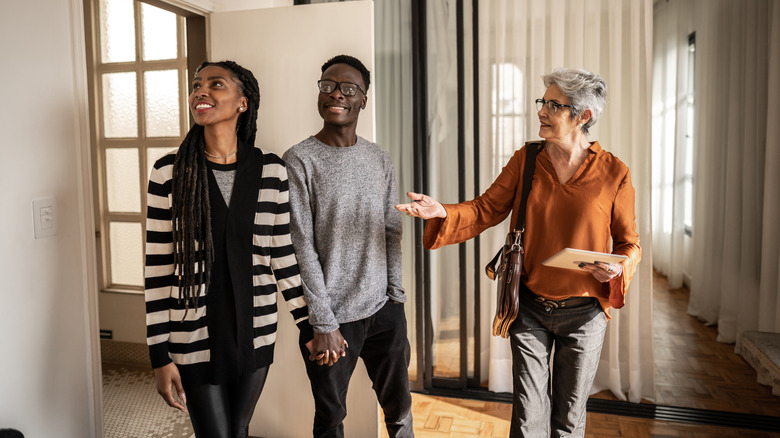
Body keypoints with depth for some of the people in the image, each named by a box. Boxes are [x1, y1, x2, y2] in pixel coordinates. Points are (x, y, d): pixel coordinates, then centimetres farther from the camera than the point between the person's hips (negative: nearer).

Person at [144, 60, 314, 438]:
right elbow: (158, 268, -6)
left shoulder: (272, 171, -3)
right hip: (195, 337, -2)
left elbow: (283, 257, 4)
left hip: (255, 333, 2)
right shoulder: (169, 172, -8)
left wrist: (309, 327, 6)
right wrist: (160, 355, -6)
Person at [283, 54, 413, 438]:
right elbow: (301, 248, -12)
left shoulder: (380, 160, 7)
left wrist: (397, 297, 6)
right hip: (333, 318, -4)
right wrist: (323, 323, -14)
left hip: (384, 310, 4)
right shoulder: (299, 161, -9)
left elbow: (392, 232, 10)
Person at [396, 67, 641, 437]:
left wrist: (617, 269, -20)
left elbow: (629, 243, 1)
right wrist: (442, 212, -21)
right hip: (530, 307, 1)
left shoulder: (614, 173, -8)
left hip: (584, 312, -1)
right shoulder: (525, 159, -2)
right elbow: (486, 209, -4)